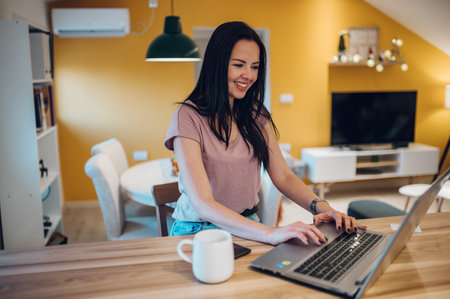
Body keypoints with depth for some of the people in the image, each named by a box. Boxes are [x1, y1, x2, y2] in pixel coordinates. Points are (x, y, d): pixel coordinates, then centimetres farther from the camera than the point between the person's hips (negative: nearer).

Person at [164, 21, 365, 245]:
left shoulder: (256, 114, 5)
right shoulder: (188, 117, -16)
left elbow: (283, 176, 2)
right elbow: (202, 204, -23)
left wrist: (320, 206, -18)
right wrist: (270, 233, -36)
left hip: (247, 227, 5)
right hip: (198, 231, -5)